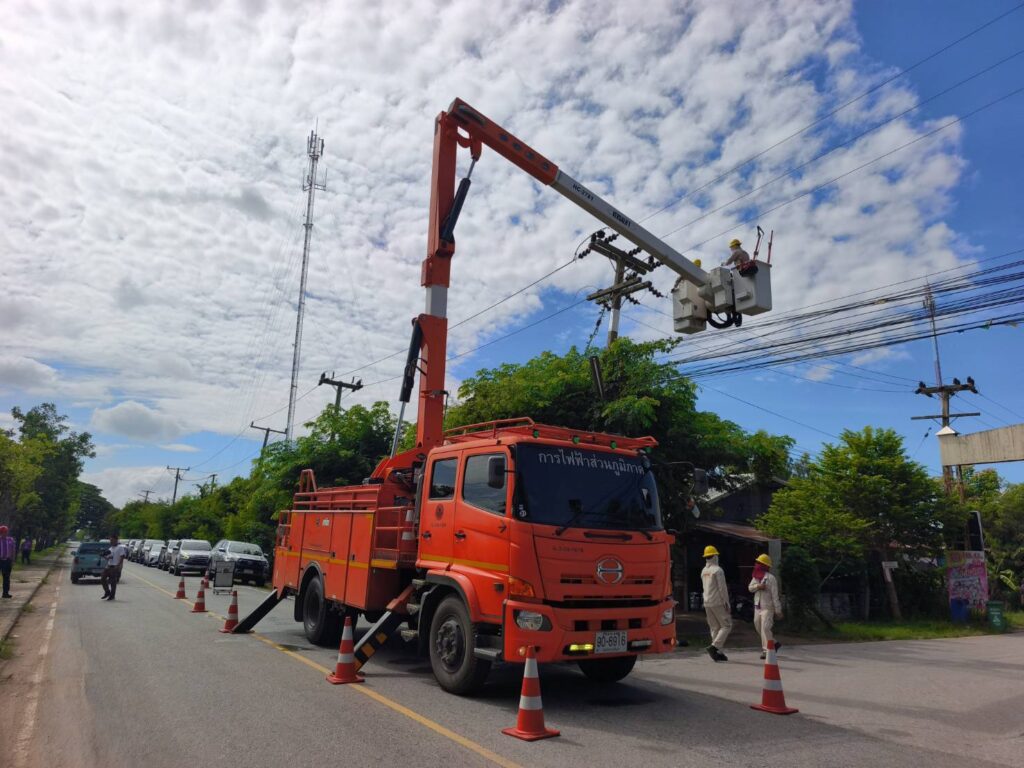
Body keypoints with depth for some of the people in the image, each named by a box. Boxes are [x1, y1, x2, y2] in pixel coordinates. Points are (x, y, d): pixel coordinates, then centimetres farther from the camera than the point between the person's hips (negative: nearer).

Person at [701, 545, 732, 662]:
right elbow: (722, 588, -13)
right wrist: (727, 603, -8)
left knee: (714, 628, 11)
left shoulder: (703, 571, 11)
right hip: (718, 603, -7)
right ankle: (714, 647, -13)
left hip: (707, 603, 7)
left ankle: (718, 652, 9)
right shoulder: (718, 570, -12)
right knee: (726, 626, 0)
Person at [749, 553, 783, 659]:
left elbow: (775, 595, -15)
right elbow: (750, 587, 5)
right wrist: (757, 586, -16)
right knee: (758, 627, 14)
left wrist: (778, 610, -14)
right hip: (757, 606, 8)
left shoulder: (771, 578, -14)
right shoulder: (756, 577, 8)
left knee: (765, 628, -13)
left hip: (767, 607, -8)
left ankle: (766, 650, -4)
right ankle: (774, 644, 30)